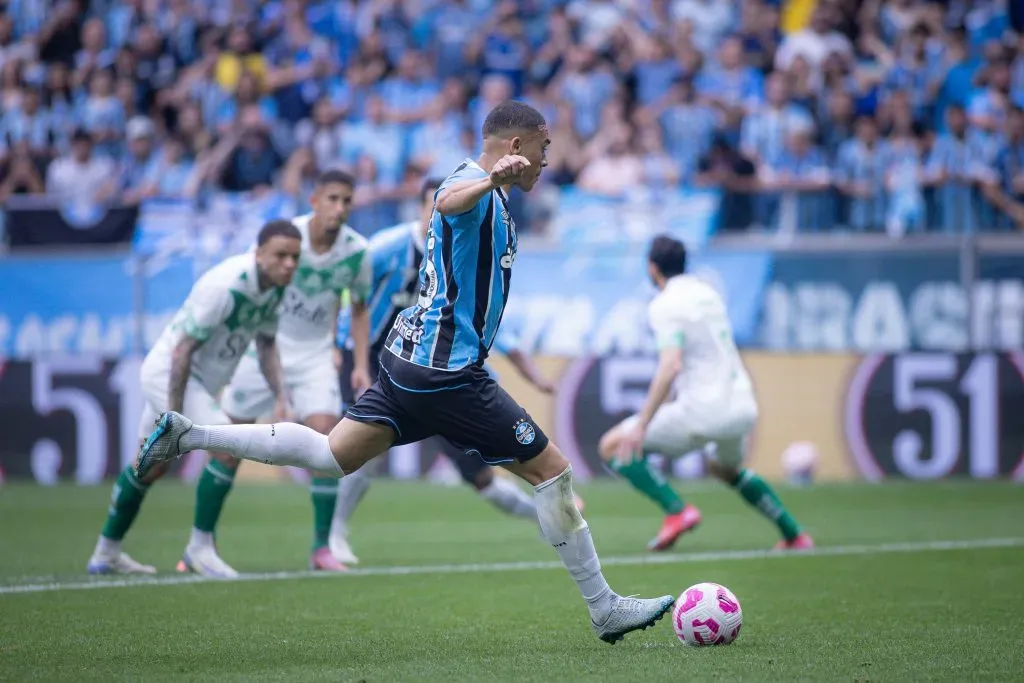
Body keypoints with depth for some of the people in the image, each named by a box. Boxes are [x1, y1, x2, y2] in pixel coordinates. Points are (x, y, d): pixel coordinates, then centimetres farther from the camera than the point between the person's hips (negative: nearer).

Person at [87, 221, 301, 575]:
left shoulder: (273, 287, -4)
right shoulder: (224, 285, -30)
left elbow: (266, 345, 11)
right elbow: (183, 351, -27)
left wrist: (280, 396, -1)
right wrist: (173, 414, -27)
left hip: (199, 382, 10)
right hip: (168, 371, -10)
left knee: (151, 464, 21)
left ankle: (107, 553, 36)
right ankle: (201, 546, -14)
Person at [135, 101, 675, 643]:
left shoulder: (486, 192, 16)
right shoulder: (476, 189, -15)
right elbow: (449, 200, -40)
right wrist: (491, 181, -59)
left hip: (410, 356, 10)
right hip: (447, 372, -10)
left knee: (334, 456, 12)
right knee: (551, 469, -5)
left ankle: (186, 435, 8)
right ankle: (605, 610, 1)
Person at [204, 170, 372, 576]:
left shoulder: (356, 250, -8)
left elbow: (359, 307, 8)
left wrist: (361, 365, -1)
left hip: (315, 356, 1)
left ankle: (322, 549, -4)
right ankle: (201, 543, 12)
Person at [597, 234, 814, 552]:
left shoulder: (665, 305, -10)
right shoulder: (707, 293, 14)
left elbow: (670, 368, -22)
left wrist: (641, 425, -22)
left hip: (705, 410, -8)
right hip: (743, 406, 8)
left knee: (613, 446, 0)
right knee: (726, 468, 38)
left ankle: (677, 511, -11)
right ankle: (794, 535, 33)